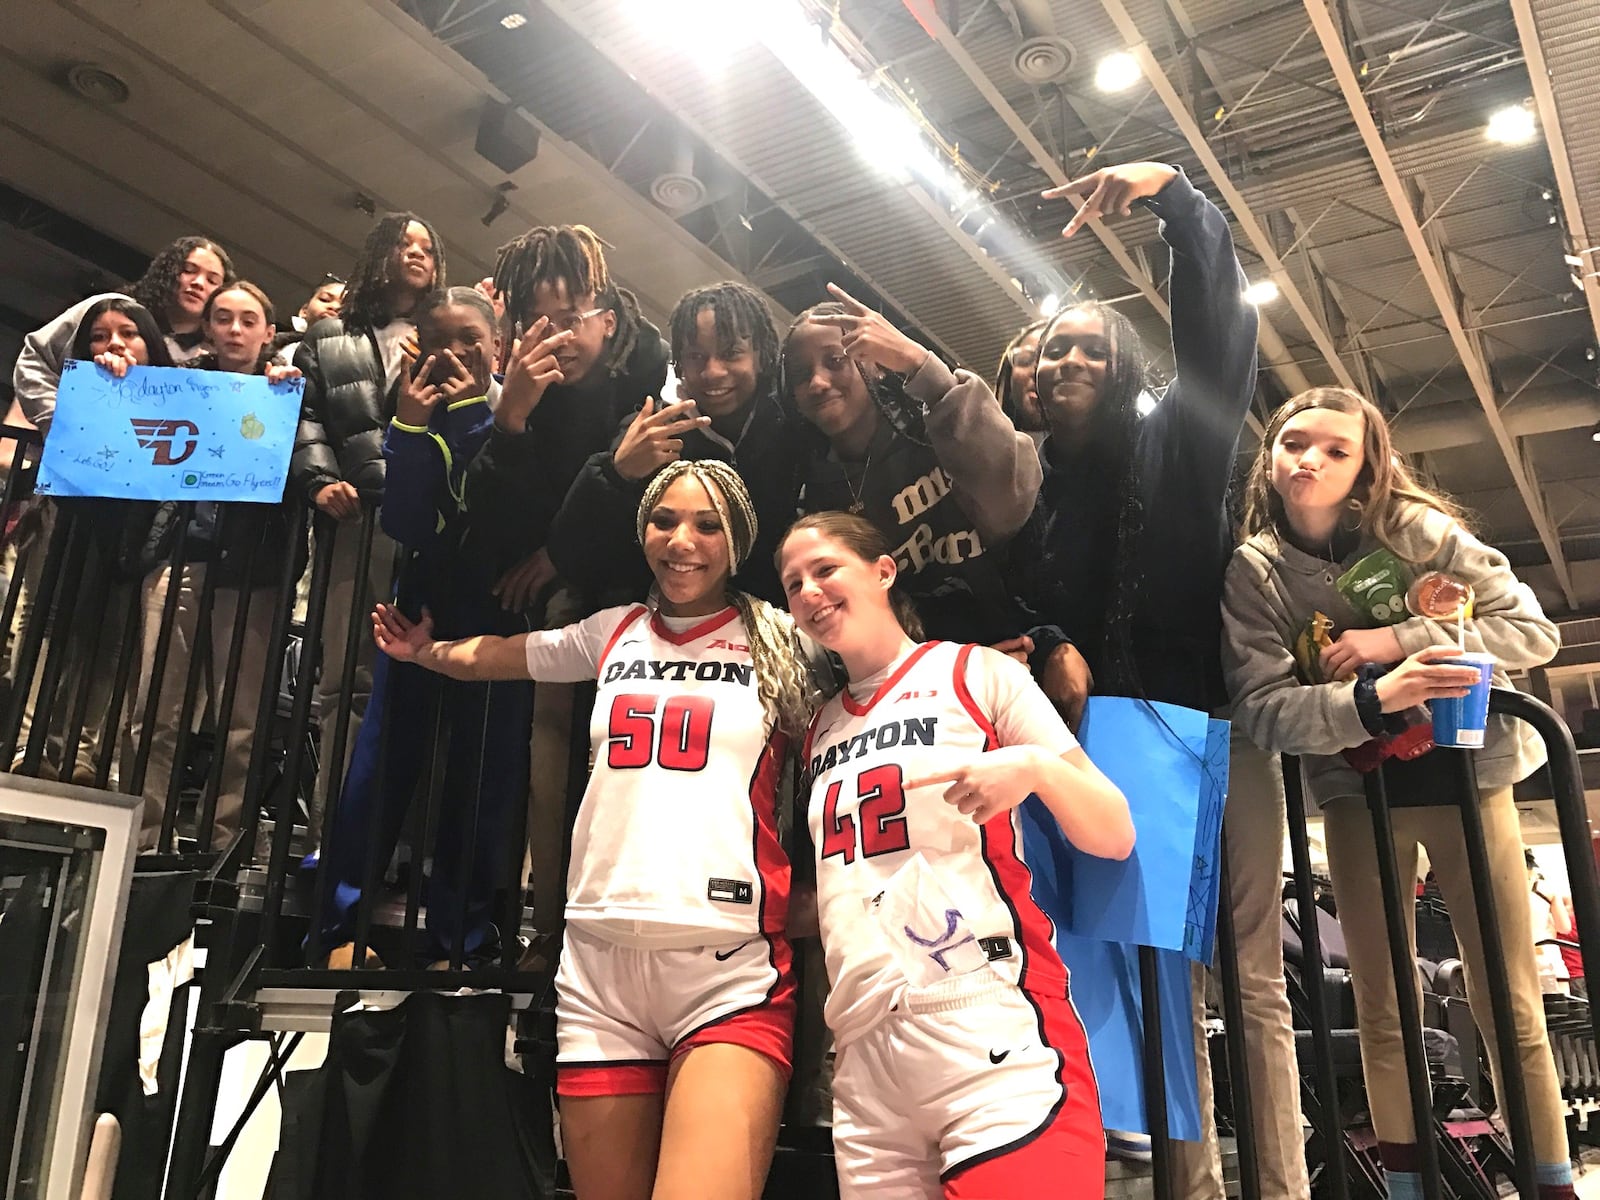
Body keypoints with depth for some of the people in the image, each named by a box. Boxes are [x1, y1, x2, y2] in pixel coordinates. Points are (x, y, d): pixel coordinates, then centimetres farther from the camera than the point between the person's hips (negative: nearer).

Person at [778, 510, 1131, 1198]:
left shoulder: (975, 672, 3)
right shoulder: (819, 728, 18)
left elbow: (1115, 837, 0)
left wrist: (1035, 767, -17)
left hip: (993, 1038, -5)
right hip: (863, 1061, 5)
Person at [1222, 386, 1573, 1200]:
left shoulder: (1416, 530, -8)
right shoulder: (1251, 570, -8)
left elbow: (1534, 630, -9)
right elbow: (1260, 709, -16)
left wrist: (1395, 640, -21)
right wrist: (1372, 697, -33)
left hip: (1464, 775, 0)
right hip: (1356, 794, 1)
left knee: (1508, 1003, 4)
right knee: (1382, 1009, 6)